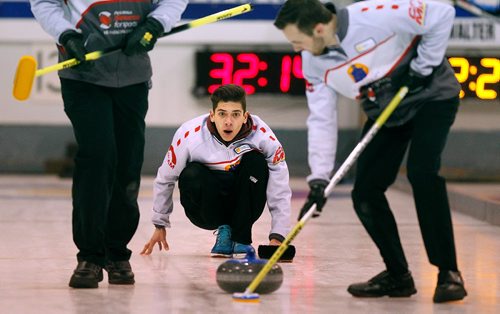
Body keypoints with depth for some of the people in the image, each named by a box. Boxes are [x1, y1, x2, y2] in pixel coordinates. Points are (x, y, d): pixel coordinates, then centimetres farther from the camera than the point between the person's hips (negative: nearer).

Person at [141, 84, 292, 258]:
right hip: (207, 209, -1)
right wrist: (160, 225, 6)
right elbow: (165, 179, -4)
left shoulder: (263, 136, -21)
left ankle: (241, 239, -15)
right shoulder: (189, 135, -21)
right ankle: (223, 231, -7)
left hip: (243, 209, 1)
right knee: (191, 175, -31)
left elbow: (280, 189, -14)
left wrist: (277, 236, -21)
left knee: (255, 161, -25)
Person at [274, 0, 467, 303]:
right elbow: (321, 119, -5)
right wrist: (319, 178, -13)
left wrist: (423, 66, -20)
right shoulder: (313, 62, -10)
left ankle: (449, 272, -16)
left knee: (422, 173, -25)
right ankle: (398, 275, 12)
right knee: (365, 192, -3)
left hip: (431, 96, -6)